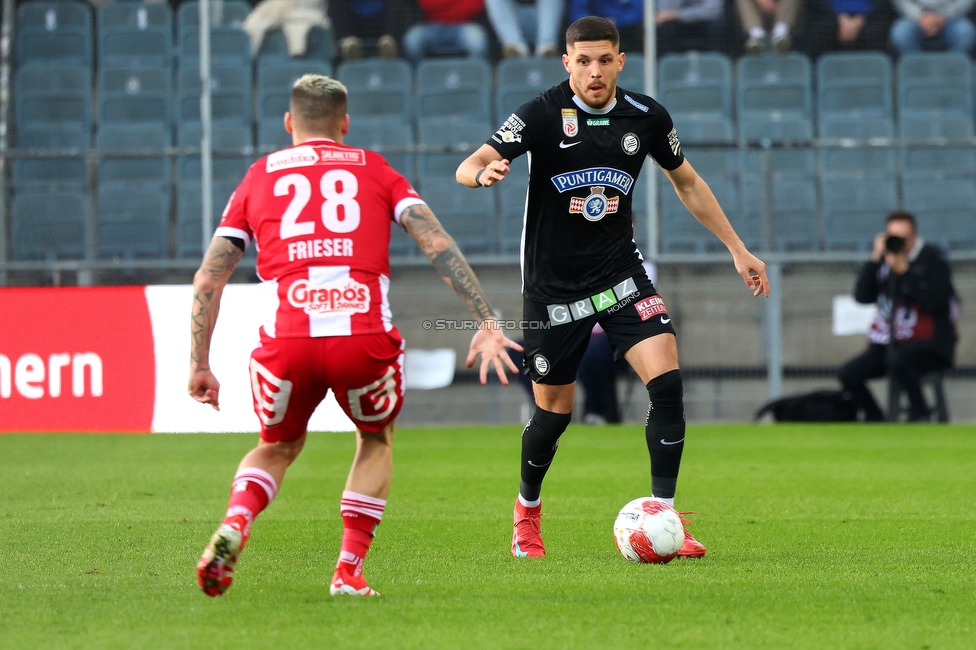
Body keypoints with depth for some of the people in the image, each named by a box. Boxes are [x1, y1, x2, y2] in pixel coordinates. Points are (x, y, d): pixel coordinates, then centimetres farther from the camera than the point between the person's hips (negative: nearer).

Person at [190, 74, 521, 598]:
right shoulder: (373, 170, 20)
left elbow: (207, 279, 16)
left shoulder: (259, 177, 21)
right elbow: (438, 244, 6)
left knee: (277, 447, 28)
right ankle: (349, 569, 17)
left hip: (287, 342, 1)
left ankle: (233, 527, -1)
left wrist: (199, 365, 21)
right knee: (376, 440, 30)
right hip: (365, 336, -1)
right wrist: (486, 324, 3)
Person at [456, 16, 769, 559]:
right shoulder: (543, 116, -13)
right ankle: (528, 509, 35)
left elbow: (687, 182, 14)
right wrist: (484, 173, -47)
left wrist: (737, 249, 14)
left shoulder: (647, 117, -2)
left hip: (620, 270, 3)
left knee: (667, 380, -17)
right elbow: (469, 167, -22)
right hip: (554, 284, -3)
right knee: (554, 411, 6)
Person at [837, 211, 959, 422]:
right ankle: (874, 418, 7)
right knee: (848, 374, -11)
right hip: (888, 343, 6)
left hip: (928, 344, -6)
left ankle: (919, 412, -17)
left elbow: (933, 302, -19)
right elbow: (862, 297, 1)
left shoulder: (932, 258, -5)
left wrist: (904, 272, -20)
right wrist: (875, 260, -6)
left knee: (897, 361, -38)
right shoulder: (884, 260, 10)